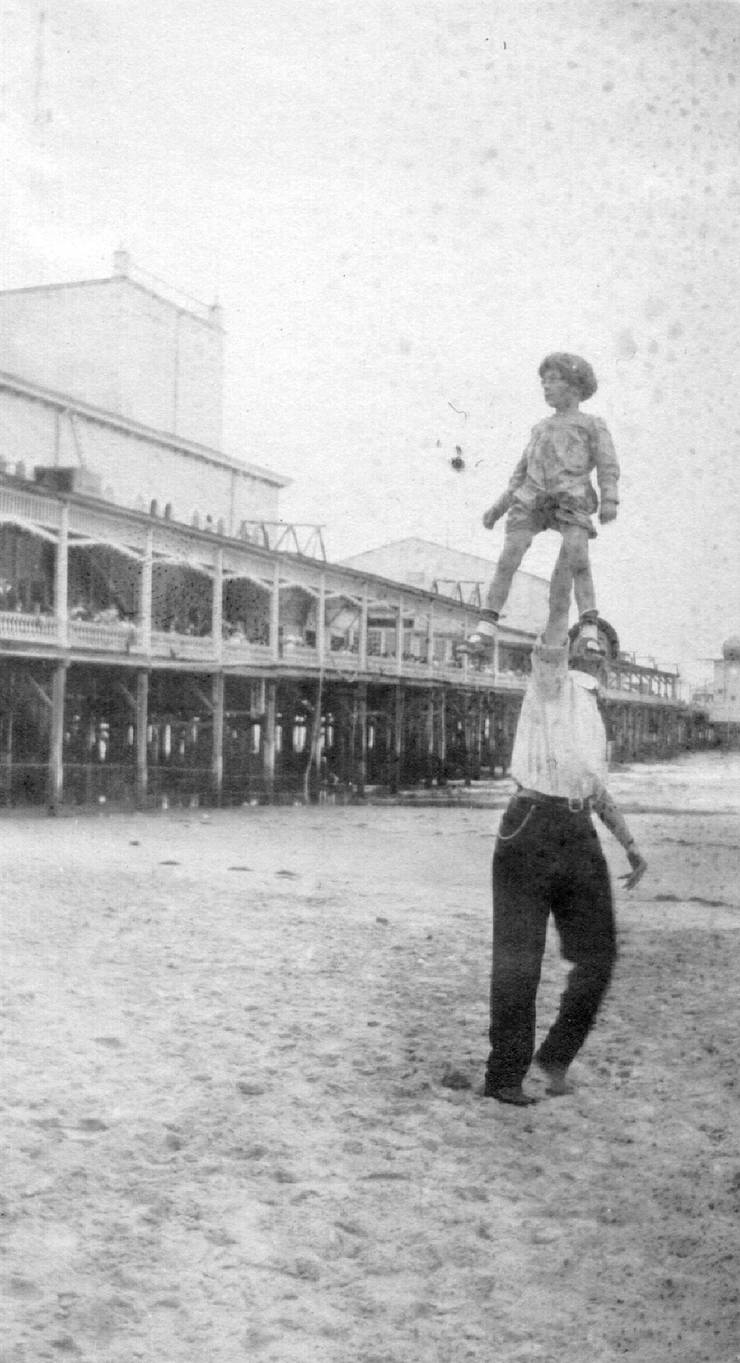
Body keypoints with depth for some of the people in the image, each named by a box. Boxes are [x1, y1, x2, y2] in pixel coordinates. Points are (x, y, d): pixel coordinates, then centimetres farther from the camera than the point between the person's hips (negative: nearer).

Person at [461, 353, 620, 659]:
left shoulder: (592, 424, 19)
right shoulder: (541, 428, 34)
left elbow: (608, 466, 5)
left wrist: (609, 500, -13)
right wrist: (501, 505, 19)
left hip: (570, 498, -4)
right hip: (532, 497, 4)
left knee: (577, 559, -26)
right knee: (507, 559, -14)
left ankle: (589, 633, -27)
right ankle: (485, 632, -15)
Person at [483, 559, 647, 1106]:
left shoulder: (594, 715, 25)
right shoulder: (549, 680, 5)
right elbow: (559, 600, -5)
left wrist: (631, 844, 27)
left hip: (579, 834, 7)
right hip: (532, 828, -7)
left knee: (598, 952, 4)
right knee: (519, 957, -2)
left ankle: (557, 1055, 21)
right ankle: (505, 1074, 7)